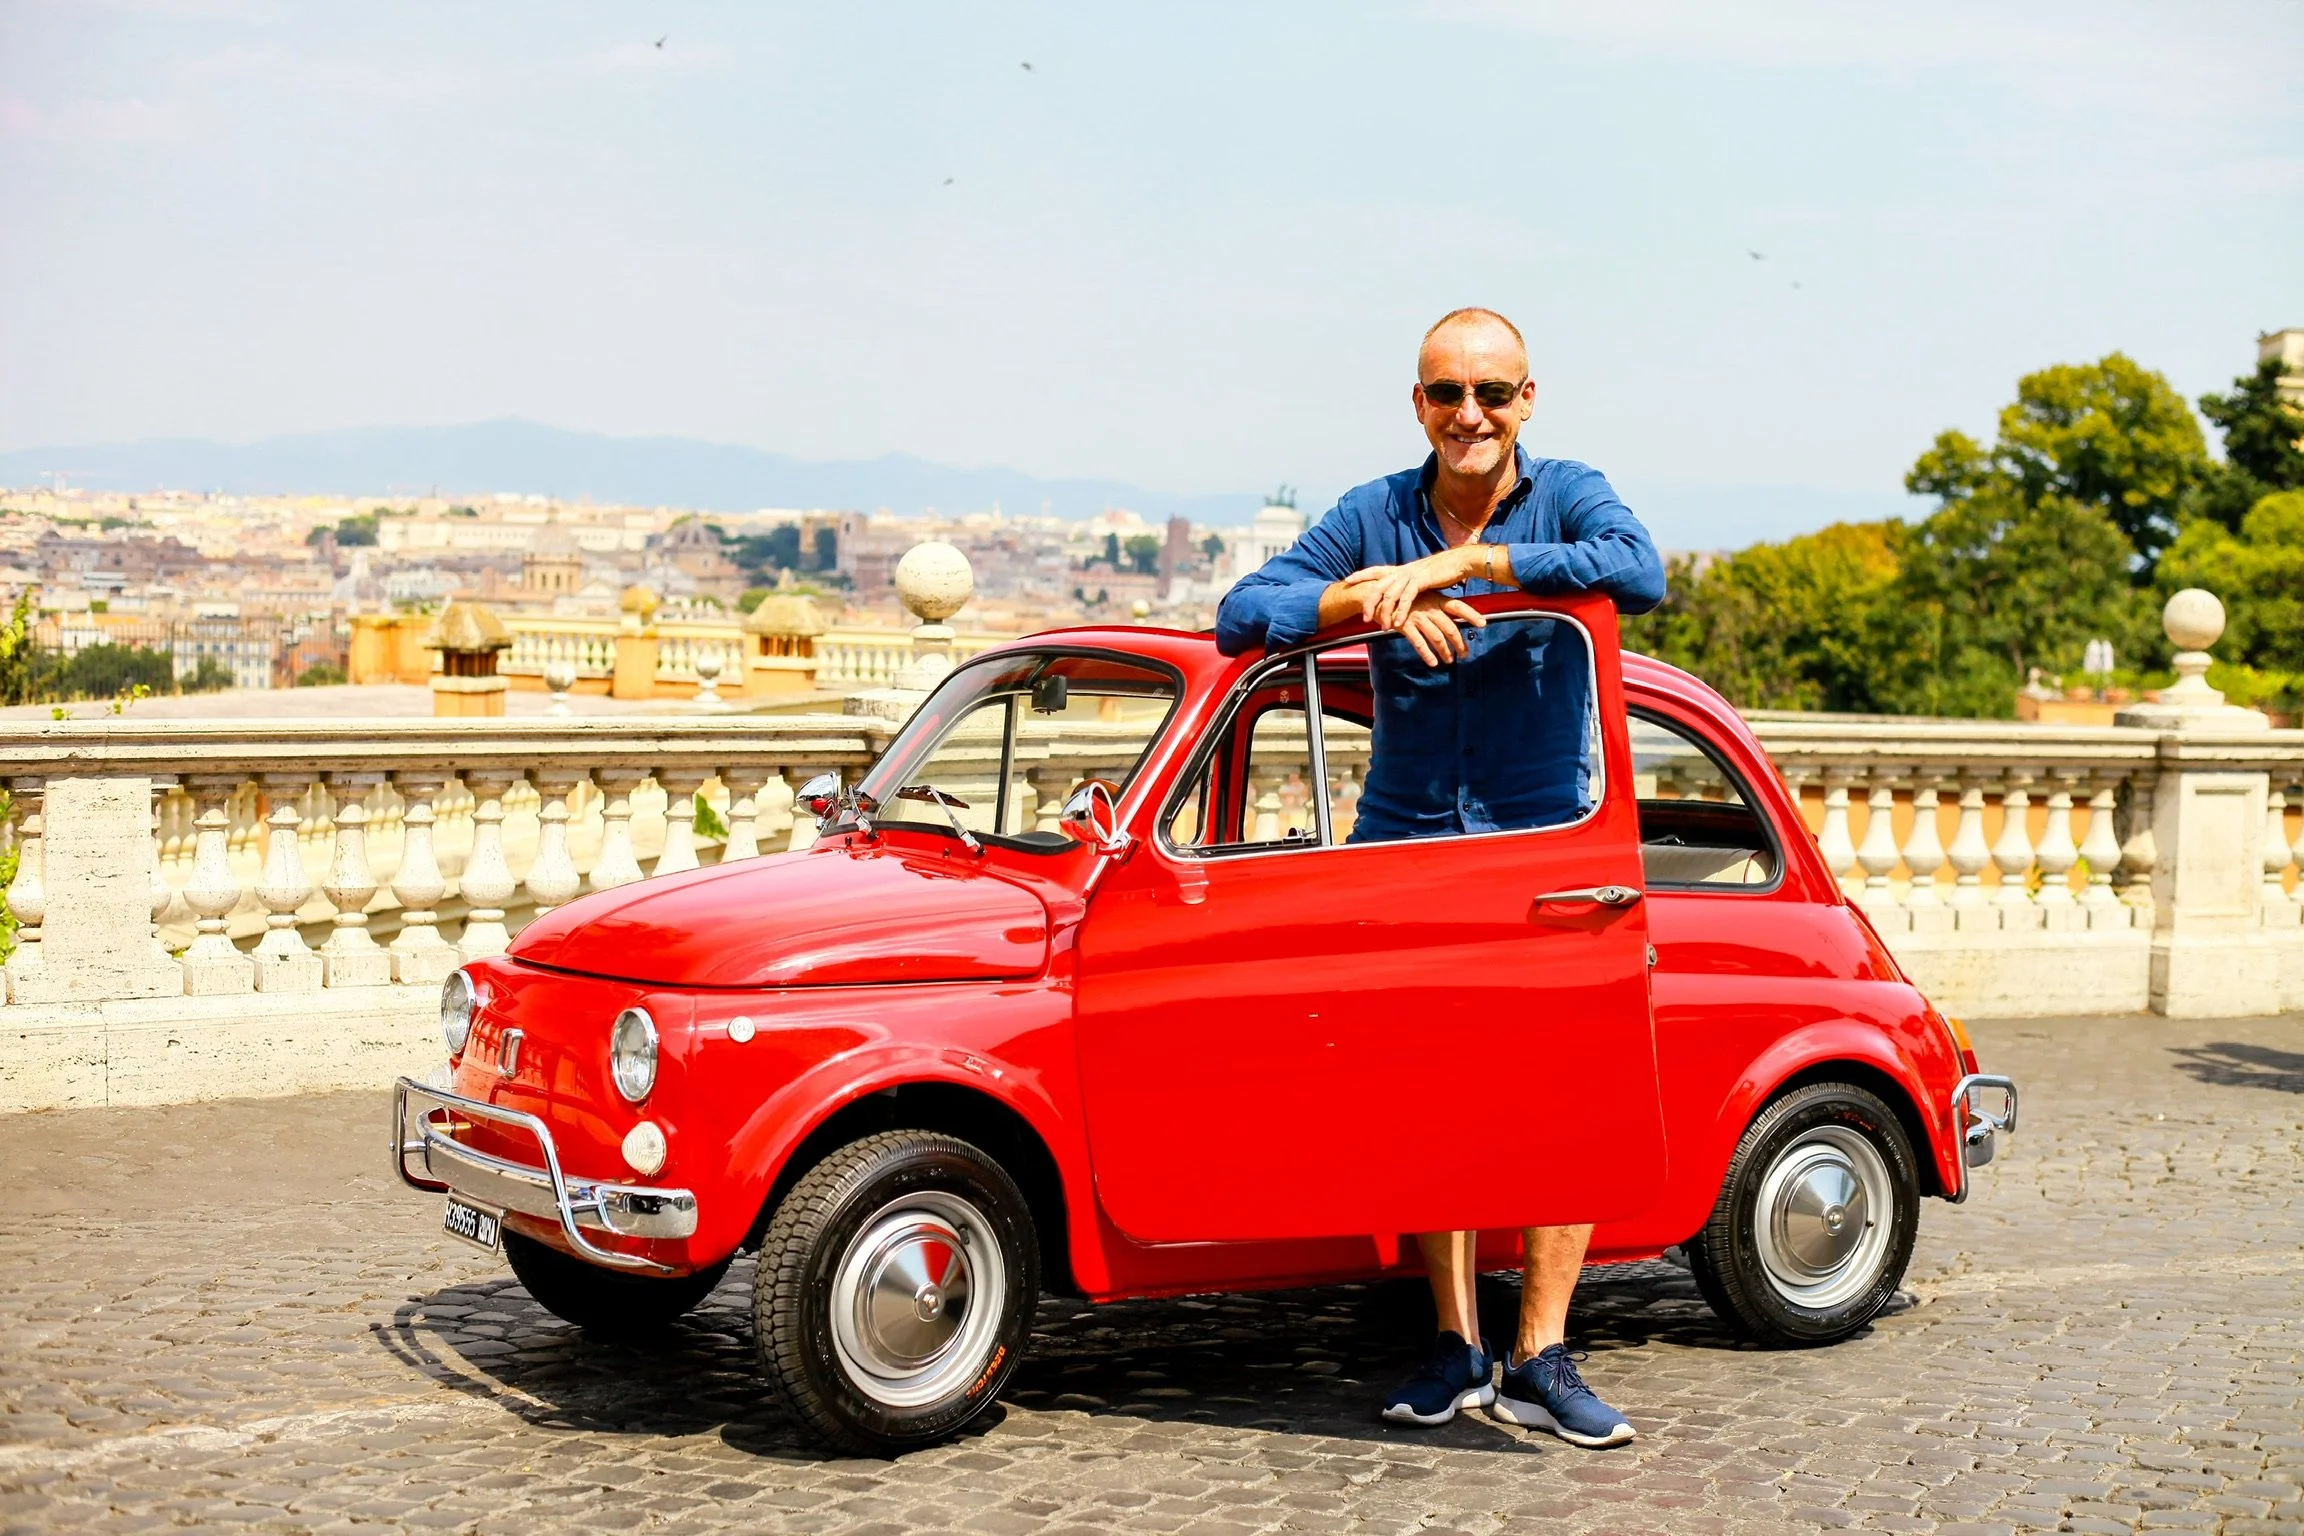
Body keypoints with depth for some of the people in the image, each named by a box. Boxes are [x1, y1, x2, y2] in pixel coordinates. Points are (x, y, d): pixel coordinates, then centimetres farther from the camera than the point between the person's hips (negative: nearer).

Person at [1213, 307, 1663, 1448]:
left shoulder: (1568, 498, -3)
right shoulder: (1373, 516, 2)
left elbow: (1640, 574, -25)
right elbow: (1242, 617, -6)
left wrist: (1464, 561, -27)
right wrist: (1375, 594, -21)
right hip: (1402, 843, 2)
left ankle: (1540, 1362, -2)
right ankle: (1457, 1350, 12)